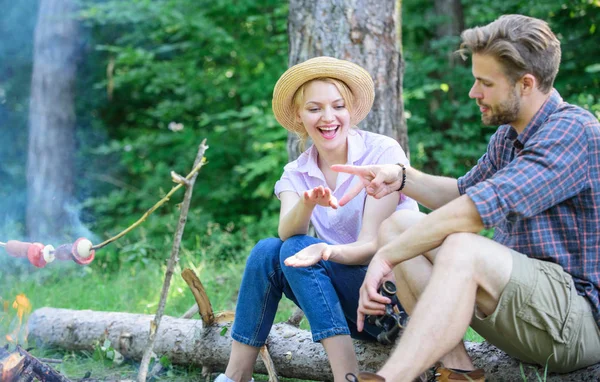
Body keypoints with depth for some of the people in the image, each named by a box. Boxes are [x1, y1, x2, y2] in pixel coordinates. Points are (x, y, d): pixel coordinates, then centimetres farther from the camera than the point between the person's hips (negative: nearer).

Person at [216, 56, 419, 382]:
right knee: (267, 250, -17)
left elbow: (371, 246, -18)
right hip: (346, 308, 5)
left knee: (297, 249, -23)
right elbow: (288, 232, -17)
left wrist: (328, 251, -39)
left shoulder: (383, 152, -11)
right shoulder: (297, 173, 4)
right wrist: (307, 203, -39)